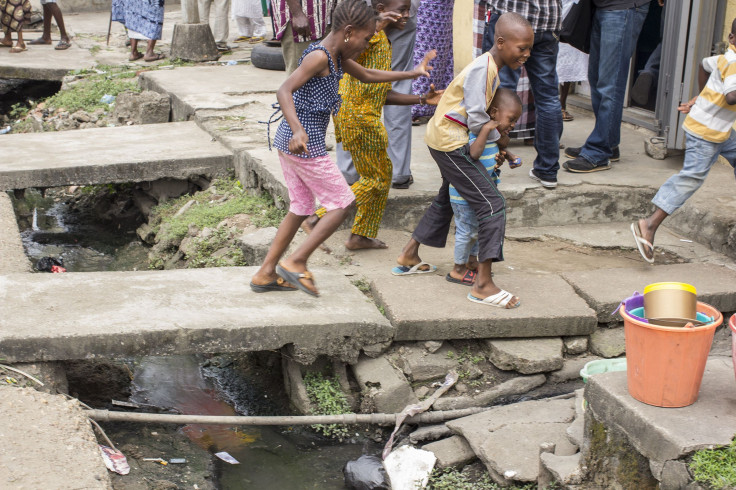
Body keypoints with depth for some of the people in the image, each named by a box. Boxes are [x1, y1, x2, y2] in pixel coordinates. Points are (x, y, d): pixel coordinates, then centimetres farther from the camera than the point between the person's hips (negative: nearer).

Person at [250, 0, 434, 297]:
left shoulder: (337, 57, 13)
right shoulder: (319, 56, -17)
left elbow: (367, 76, 29)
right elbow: (284, 91, -28)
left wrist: (411, 74, 30)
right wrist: (299, 131, -42)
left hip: (288, 143, 10)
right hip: (306, 146, -10)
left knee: (301, 210, 17)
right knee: (342, 203, 0)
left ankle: (265, 275, 21)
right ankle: (296, 262, -1)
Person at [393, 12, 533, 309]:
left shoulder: (492, 67, 9)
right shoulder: (481, 69, -20)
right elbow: (477, 121, -23)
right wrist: (498, 137, -6)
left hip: (444, 139, 11)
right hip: (450, 142, -11)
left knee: (448, 198, 28)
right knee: (491, 205, -12)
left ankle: (408, 258, 40)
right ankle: (483, 285, -11)